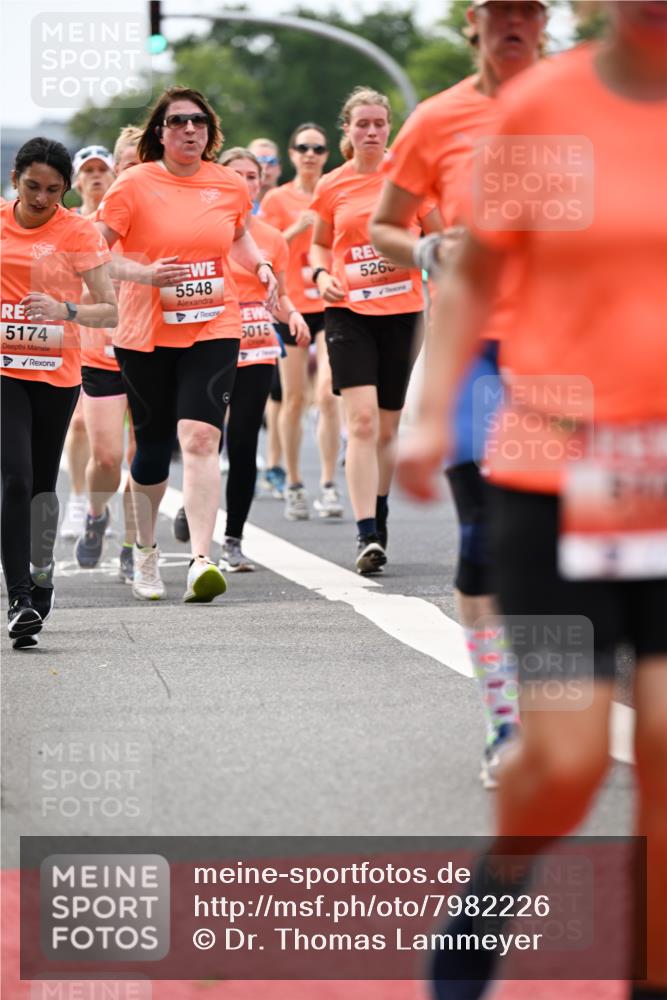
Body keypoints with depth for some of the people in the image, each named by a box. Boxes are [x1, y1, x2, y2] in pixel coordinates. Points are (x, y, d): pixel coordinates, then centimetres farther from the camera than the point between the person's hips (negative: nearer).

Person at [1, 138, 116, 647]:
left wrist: (65, 310, -23)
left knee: (42, 481, 12)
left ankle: (42, 577, 32)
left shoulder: (79, 232, -4)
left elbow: (110, 311, -8)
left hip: (57, 371, 0)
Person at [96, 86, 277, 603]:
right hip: (146, 333, -1)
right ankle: (146, 552, 34)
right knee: (152, 448, 9)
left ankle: (201, 561, -24)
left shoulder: (230, 185, 5)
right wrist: (144, 274, -20)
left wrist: (260, 264, 7)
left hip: (213, 329, 1)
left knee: (200, 438, -17)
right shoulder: (134, 184, -5)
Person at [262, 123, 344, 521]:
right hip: (291, 305, 0)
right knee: (294, 398, 3)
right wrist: (297, 228, -14)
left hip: (332, 304, 0)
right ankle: (294, 485, 14)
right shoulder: (277, 200, 5)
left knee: (328, 392, -13)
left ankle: (329, 485, -9)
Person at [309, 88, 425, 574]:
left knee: (387, 427, 9)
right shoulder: (331, 187, 4)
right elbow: (320, 244, 18)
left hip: (402, 310, 1)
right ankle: (368, 535, -18)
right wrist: (321, 274, -2)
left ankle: (379, 514, 31)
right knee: (362, 420, -14)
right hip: (348, 310, -1)